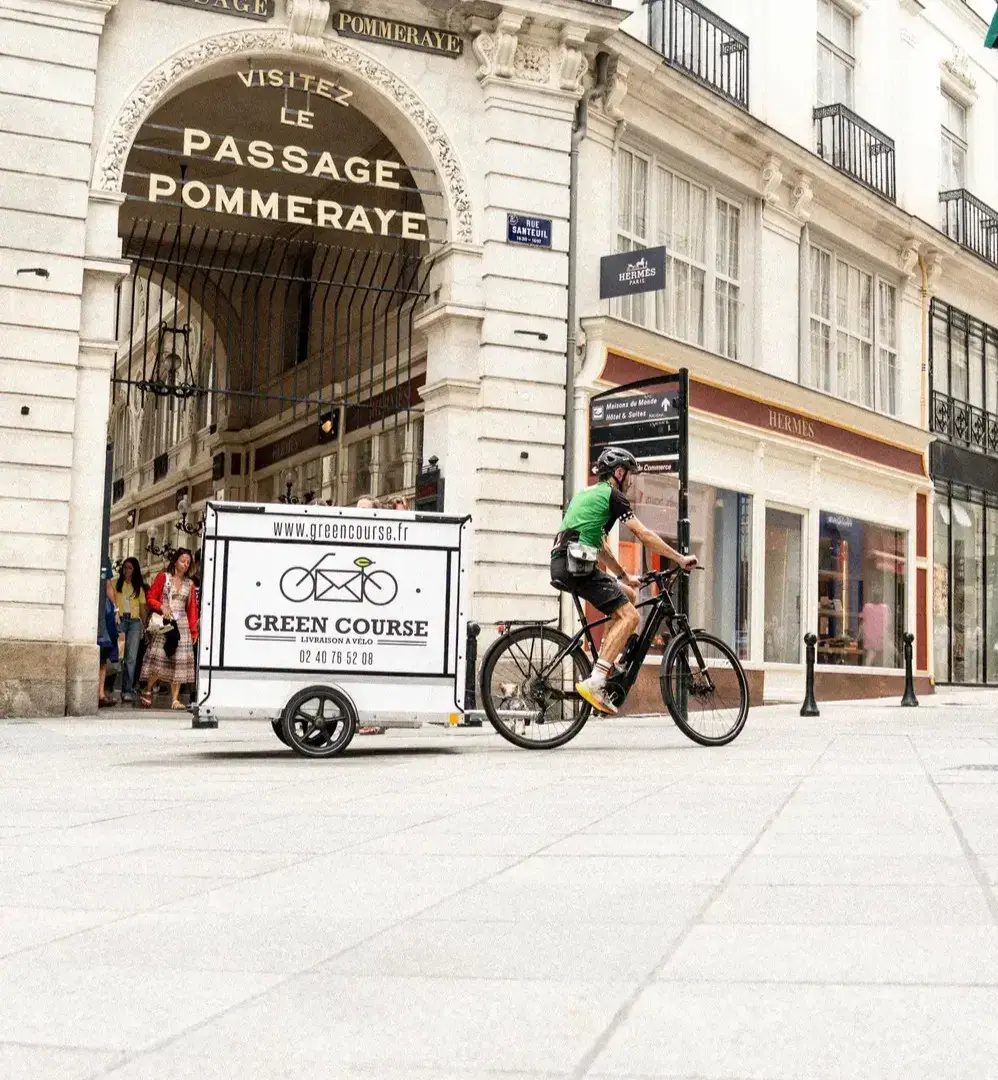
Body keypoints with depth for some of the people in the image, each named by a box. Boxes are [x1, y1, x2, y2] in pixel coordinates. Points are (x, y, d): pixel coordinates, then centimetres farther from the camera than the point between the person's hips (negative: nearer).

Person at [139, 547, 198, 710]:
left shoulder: (189, 583, 14)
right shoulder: (163, 577, 5)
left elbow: (192, 608, 13)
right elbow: (150, 597, 1)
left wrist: (194, 630, 7)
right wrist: (162, 607, -17)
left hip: (182, 624, 4)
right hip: (164, 623, -3)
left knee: (179, 660, -1)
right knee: (159, 656, -12)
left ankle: (175, 699, 0)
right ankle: (148, 691, 8)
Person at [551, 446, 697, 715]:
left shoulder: (587, 493, 28)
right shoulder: (612, 495, 1)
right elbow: (644, 535, -3)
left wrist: (625, 576, 36)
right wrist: (681, 559, 4)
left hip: (562, 565, 9)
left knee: (628, 594, 21)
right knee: (630, 616, -12)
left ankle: (606, 666, 14)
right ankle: (595, 682, -23)